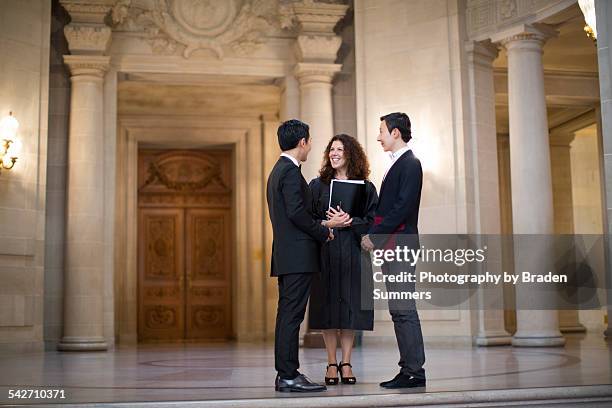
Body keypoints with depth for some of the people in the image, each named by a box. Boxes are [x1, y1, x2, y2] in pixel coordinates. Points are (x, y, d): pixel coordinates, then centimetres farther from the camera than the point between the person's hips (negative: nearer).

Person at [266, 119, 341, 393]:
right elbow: (297, 212, -19)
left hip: (285, 255, 10)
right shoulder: (291, 172, -11)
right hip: (298, 255, -10)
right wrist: (324, 232, -7)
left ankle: (284, 374, 16)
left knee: (286, 314, 11)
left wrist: (319, 228, 16)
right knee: (292, 314, -8)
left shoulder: (277, 171, 19)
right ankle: (289, 376, -5)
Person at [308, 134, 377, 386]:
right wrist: (327, 224, -15)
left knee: (350, 307, 1)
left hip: (353, 253, 0)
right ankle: (332, 364, 8)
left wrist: (349, 221, -15)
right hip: (325, 253, 0)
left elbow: (372, 220, 0)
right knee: (329, 308, 0)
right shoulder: (318, 185, 7)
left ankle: (346, 363, 10)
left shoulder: (365, 187, 7)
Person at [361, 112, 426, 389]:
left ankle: (414, 372, -3)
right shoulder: (397, 164, 21)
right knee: (400, 311, 10)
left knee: (404, 310, -8)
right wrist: (373, 235, 8)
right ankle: (409, 370, 14)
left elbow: (403, 207, -18)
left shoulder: (409, 163, -9)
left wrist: (375, 235, -14)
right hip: (389, 246, 10)